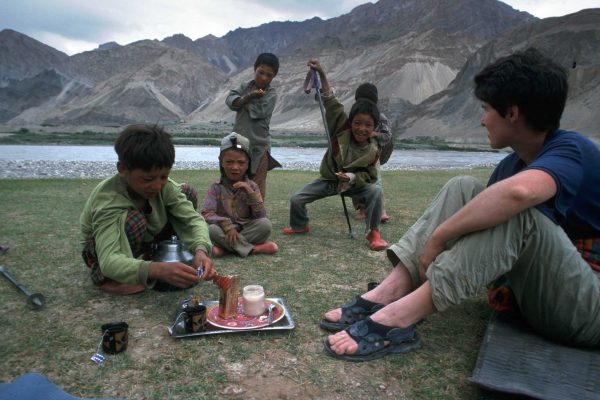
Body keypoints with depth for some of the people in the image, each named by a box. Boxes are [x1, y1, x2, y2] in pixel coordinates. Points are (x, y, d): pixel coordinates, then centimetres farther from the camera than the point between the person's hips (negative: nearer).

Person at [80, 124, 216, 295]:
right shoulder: (107, 198, -37)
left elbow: (193, 218, -24)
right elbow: (109, 261, -48)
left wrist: (200, 251, -47)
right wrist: (159, 270, -65)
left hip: (144, 243, 6)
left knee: (187, 193, -9)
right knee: (134, 219, -38)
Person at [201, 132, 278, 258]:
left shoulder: (251, 186, -1)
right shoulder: (216, 187, -3)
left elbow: (261, 216, -9)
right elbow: (206, 214, -13)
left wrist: (250, 193, -21)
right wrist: (226, 225, -29)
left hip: (247, 229, 1)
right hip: (225, 230, -1)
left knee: (265, 224, -26)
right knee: (212, 229, -32)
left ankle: (225, 248, -22)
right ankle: (253, 249, -24)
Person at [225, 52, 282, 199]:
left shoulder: (271, 94, -4)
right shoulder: (245, 87, 10)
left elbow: (258, 112, -19)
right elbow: (230, 100, -7)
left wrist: (243, 101, -4)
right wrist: (248, 97, -22)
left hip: (258, 146, -4)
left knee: (257, 188, 1)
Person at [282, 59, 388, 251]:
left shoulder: (373, 152, -19)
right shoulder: (342, 130, -18)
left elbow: (370, 177, -12)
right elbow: (332, 104, -23)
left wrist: (352, 177, -33)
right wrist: (322, 75, -30)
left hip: (354, 183, -1)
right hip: (328, 180, 2)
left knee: (375, 191, -30)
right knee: (296, 199, -10)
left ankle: (373, 232, -15)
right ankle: (300, 226, 24)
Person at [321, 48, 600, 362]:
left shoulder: (572, 151, -18)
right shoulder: (511, 165, 7)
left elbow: (519, 192, -40)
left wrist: (437, 239, -30)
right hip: (537, 294, 7)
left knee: (514, 210, -32)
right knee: (464, 189, -5)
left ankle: (398, 317, -32)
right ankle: (389, 293, -18)